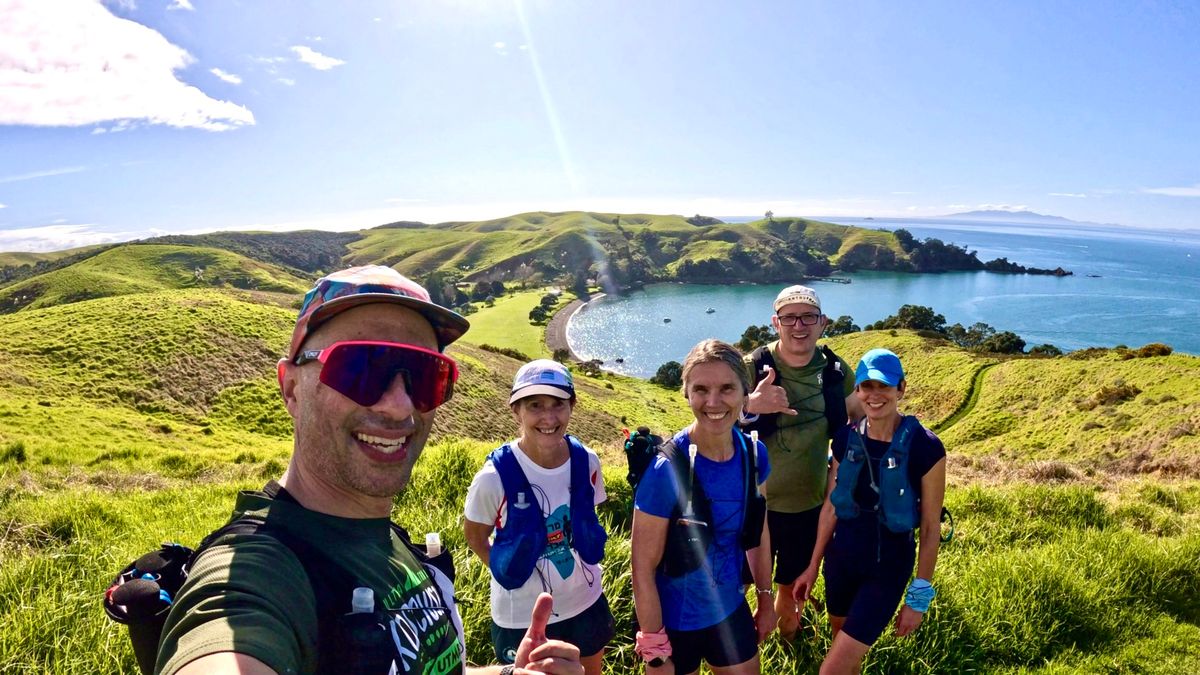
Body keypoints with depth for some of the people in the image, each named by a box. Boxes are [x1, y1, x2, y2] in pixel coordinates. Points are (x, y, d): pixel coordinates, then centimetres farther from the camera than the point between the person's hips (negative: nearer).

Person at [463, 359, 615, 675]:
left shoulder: (586, 462, -14)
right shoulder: (495, 476, -25)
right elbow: (475, 536, -6)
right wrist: (510, 573, -8)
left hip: (586, 602, 4)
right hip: (522, 616, -3)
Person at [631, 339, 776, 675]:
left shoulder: (754, 455, -11)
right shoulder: (666, 470, -27)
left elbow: (757, 532, 6)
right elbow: (643, 569, -19)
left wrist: (765, 598, 13)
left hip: (731, 610, 5)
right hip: (674, 621, -4)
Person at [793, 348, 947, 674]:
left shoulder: (925, 448, -18)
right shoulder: (845, 438, -6)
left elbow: (931, 528, -10)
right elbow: (831, 506, 4)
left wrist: (919, 596, -6)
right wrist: (813, 566, 9)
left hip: (888, 566, -4)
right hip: (841, 557, 4)